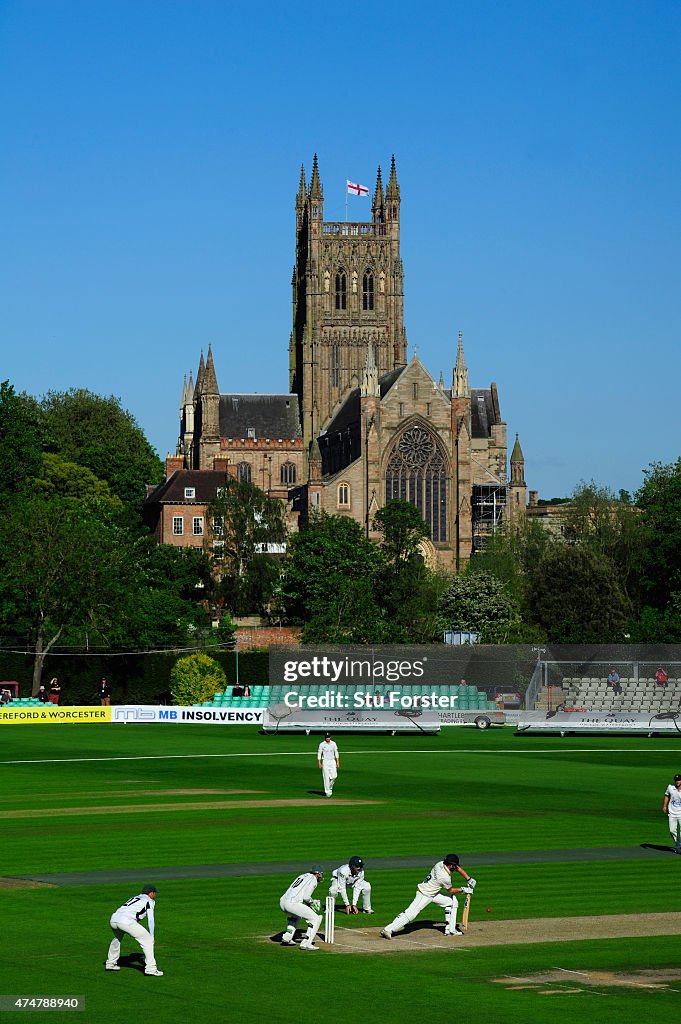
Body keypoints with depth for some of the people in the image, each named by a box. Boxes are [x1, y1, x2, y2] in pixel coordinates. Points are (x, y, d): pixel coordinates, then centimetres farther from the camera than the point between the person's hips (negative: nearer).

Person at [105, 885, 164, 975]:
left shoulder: (135, 898, 34)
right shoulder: (149, 901, 15)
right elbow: (150, 919, 7)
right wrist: (152, 936, 11)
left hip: (113, 919, 8)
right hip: (126, 921, -8)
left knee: (117, 938, 38)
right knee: (148, 939, 1)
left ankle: (110, 963, 42)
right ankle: (150, 968, -7)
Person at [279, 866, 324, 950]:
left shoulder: (302, 876, 27)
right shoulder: (313, 879, 3)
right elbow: (306, 897, -6)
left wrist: (312, 902, 24)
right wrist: (313, 903, 14)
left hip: (282, 901, 8)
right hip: (292, 903, -8)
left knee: (295, 916, 39)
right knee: (316, 919, 0)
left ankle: (287, 938, 26)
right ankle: (306, 943, -8)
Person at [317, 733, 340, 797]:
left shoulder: (333, 743, 5)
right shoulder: (322, 744, -4)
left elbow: (336, 753, 8)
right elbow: (319, 753, -3)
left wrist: (338, 762, 2)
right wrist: (319, 763, -10)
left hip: (332, 761, 3)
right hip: (325, 761, -3)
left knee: (334, 776, -7)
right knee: (326, 777, -5)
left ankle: (330, 787, 20)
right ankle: (327, 792, 0)